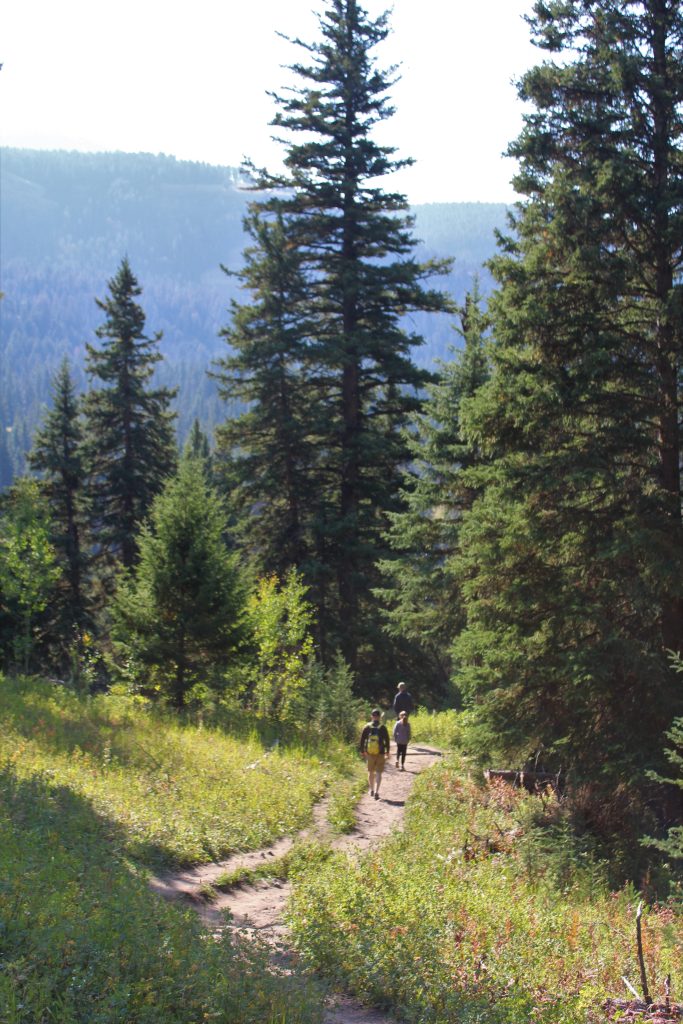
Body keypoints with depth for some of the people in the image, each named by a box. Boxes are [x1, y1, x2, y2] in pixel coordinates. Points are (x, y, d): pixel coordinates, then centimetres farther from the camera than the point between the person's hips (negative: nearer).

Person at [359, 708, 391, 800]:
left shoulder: (367, 727, -2)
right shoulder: (382, 727, -7)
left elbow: (362, 740, 2)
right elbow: (387, 740, -3)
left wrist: (362, 751, 13)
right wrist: (387, 751, 11)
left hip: (369, 753, 2)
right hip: (380, 754, -2)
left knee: (371, 772, 19)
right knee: (378, 773, 0)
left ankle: (372, 790, 29)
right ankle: (376, 791, -13)